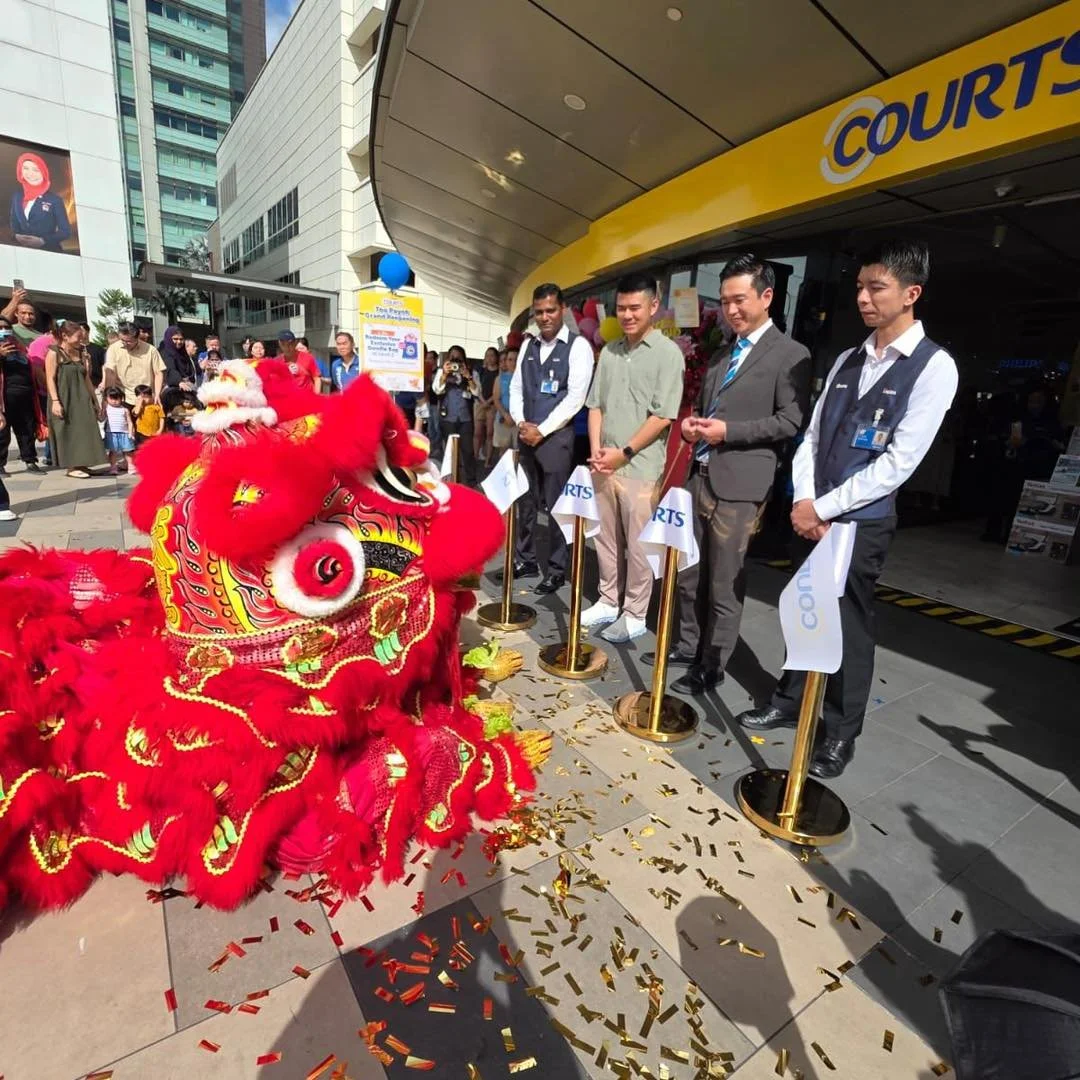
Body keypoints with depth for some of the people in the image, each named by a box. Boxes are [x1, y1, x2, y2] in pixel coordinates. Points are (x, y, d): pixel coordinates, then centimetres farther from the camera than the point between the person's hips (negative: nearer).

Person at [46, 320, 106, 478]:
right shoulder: (54, 353, -4)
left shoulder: (81, 355, 13)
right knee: (68, 433, -3)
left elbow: (87, 380, 16)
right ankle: (71, 467, 1)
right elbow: (50, 379, -10)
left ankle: (81, 464, 9)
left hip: (82, 399, 6)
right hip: (64, 400, -6)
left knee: (84, 432, 3)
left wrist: (95, 400, 14)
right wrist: (55, 401, -18)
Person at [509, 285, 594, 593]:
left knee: (556, 505, 0)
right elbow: (515, 388, 13)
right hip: (526, 435, 6)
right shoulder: (528, 346, 14)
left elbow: (575, 397, -12)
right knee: (525, 501, 11)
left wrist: (542, 430, -14)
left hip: (557, 437, -6)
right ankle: (525, 560, 25)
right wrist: (521, 424, -4)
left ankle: (557, 570, 12)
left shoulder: (578, 346, -4)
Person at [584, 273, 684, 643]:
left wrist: (624, 453, -12)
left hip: (641, 467, -5)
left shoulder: (668, 353, -4)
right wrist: (596, 448, -2)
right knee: (606, 539, 13)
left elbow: (663, 416, -10)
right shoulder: (609, 351, 12)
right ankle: (607, 602, 28)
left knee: (638, 545, 3)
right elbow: (595, 405, 12)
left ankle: (634, 615, 16)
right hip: (603, 465, 5)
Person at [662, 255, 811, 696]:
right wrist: (692, 423, 4)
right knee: (689, 572, 14)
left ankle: (711, 666, 14)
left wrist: (727, 431, -17)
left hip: (739, 483, -7)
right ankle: (688, 644, 30)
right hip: (699, 475, 7)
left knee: (725, 582, 1)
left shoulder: (790, 354, -3)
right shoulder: (720, 355, 19)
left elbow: (792, 421, -11)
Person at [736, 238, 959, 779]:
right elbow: (812, 436, 8)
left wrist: (825, 508, -14)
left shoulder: (934, 367, -8)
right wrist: (803, 500, -6)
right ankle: (788, 703, 33)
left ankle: (840, 733, 24)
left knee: (850, 627, 6)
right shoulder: (847, 359, 11)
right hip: (812, 515, 6)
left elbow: (899, 462, -15)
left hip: (862, 522, -5)